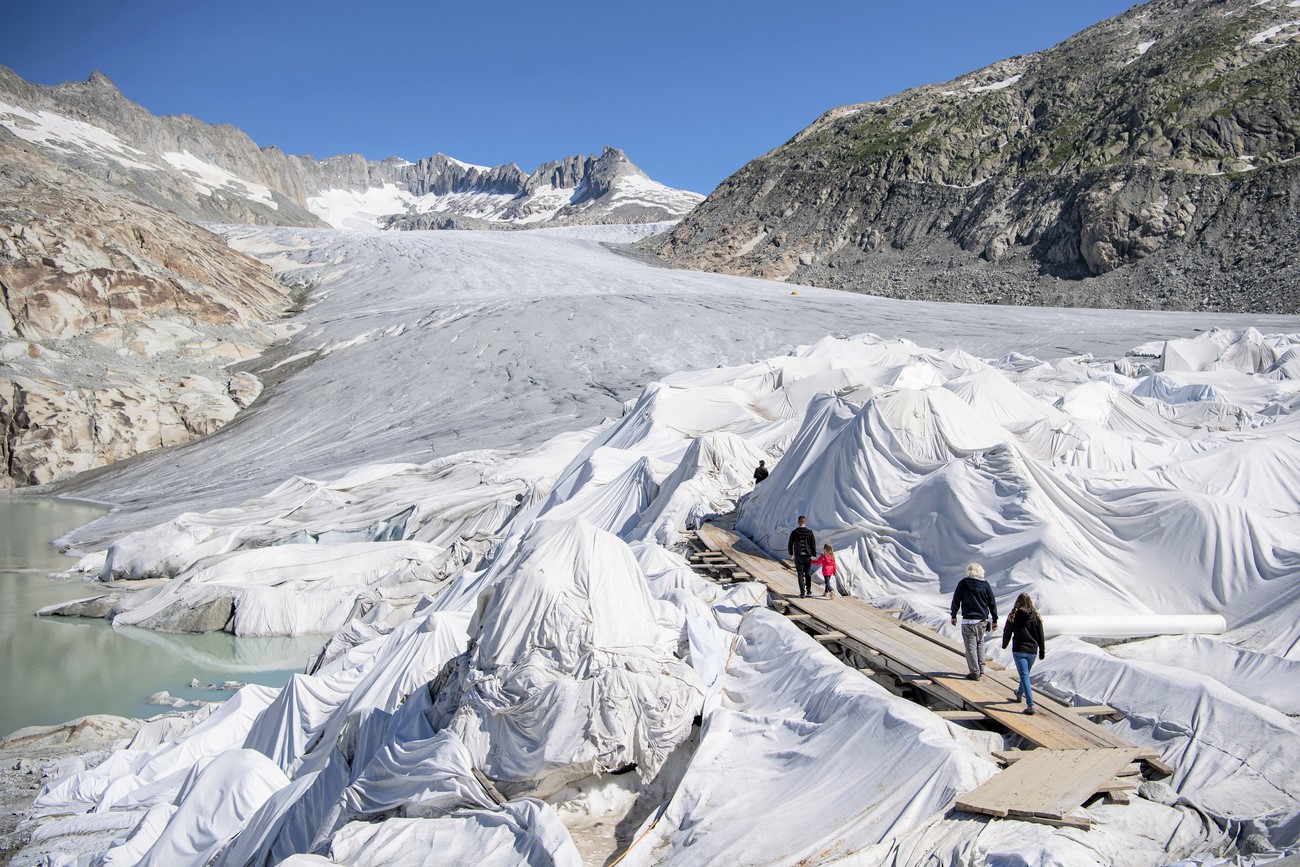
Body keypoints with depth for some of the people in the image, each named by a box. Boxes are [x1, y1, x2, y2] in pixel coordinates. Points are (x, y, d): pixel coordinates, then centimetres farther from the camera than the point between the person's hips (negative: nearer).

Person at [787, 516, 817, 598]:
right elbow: (814, 545, -2)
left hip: (798, 557, -1)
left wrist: (791, 553, 19)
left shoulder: (794, 533, -4)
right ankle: (808, 591, 21)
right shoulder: (810, 532, -4)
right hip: (808, 556, 1)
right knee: (808, 573, 18)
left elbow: (790, 544, 3)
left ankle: (802, 593, 0)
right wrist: (813, 555, 9)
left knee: (800, 574, 4)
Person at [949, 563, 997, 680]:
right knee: (980, 643, 22)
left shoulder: (963, 583, -7)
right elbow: (992, 603, 4)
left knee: (971, 646, 2)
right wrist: (994, 620, 13)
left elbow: (956, 600, -2)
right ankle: (981, 669, 21)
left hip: (968, 621, -4)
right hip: (983, 620, 4)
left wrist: (953, 616, 10)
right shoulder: (985, 585, 0)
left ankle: (975, 673, 3)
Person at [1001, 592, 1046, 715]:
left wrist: (1004, 644, 23)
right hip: (1032, 651, 4)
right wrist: (1042, 651, 12)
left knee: (1024, 676, -7)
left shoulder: (1013, 616, -5)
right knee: (1025, 674, 25)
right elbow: (1040, 635, 4)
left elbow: (1007, 632, 4)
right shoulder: (1036, 616, 1)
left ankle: (1030, 705, -17)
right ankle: (1020, 694, 49)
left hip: (1019, 650, -4)